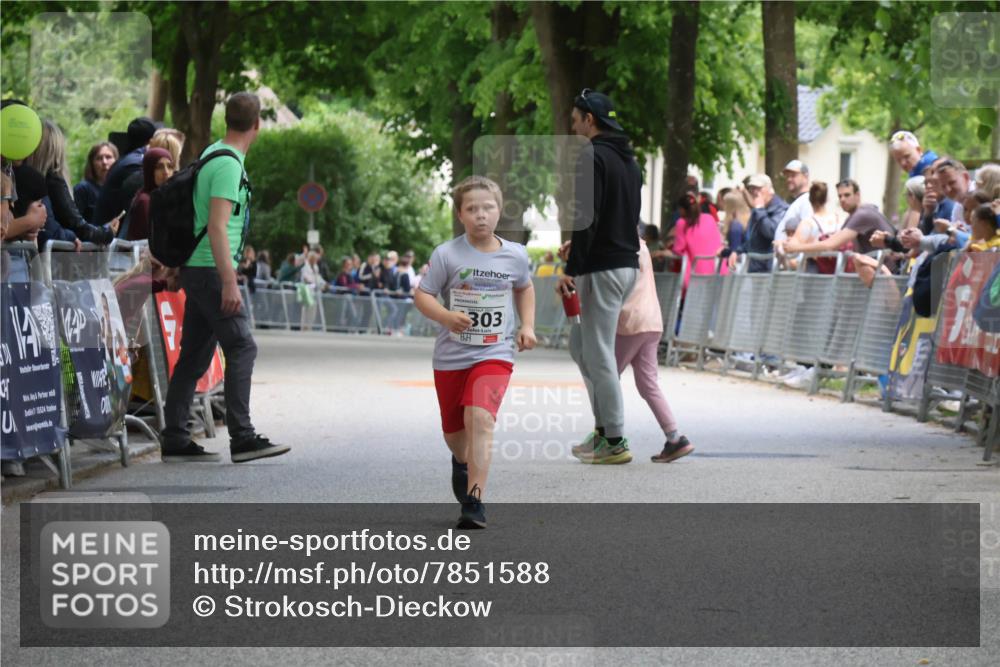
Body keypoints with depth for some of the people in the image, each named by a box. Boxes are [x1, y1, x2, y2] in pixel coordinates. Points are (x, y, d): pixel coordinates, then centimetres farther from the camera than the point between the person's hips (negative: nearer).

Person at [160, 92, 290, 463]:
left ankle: (175, 440, 9)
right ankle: (242, 438, -11)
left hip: (196, 270, 10)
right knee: (241, 348, -9)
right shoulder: (229, 164, -15)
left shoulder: (213, 154, 16)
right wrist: (229, 282, -25)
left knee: (194, 355, 9)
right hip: (211, 269, -10)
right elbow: (217, 227, -22)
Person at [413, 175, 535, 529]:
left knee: (480, 417, -25)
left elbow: (524, 287, 21)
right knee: (453, 431, 17)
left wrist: (527, 325, 10)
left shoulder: (515, 255, 1)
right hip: (451, 356, 1)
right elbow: (422, 295, -7)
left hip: (495, 354, -1)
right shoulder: (447, 254, -8)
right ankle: (462, 462, 54)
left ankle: (474, 501, -25)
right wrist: (445, 316, -25)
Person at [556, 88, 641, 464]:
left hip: (601, 269, -10)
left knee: (598, 354, -4)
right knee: (580, 345, 19)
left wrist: (571, 271, -19)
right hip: (628, 263, 10)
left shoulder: (592, 157, -13)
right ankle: (604, 427, 16)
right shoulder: (628, 159, 17)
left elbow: (586, 217, -20)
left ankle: (615, 442, -2)